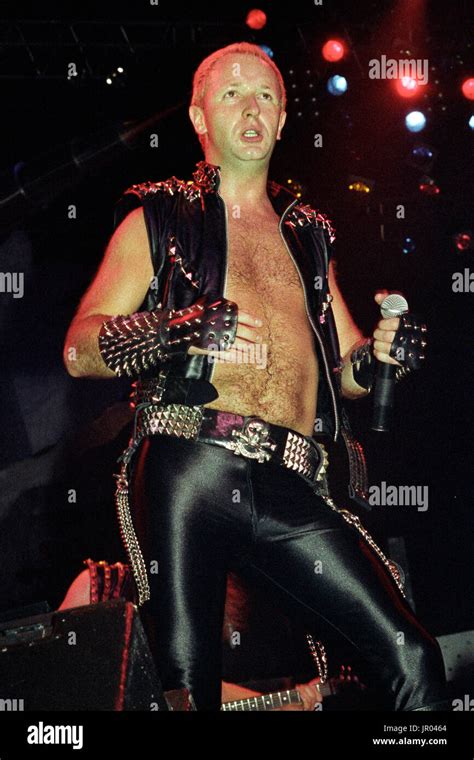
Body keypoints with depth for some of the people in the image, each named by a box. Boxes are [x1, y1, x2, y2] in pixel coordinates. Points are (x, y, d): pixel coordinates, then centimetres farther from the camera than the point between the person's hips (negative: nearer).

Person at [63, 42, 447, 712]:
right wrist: (176, 329, -15)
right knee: (186, 679, -8)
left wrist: (382, 353, 4)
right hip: (189, 475, -3)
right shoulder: (157, 218, 15)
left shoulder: (309, 235, 27)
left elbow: (344, 370, 28)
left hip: (294, 493, 3)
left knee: (412, 656, -11)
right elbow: (79, 349, 4)